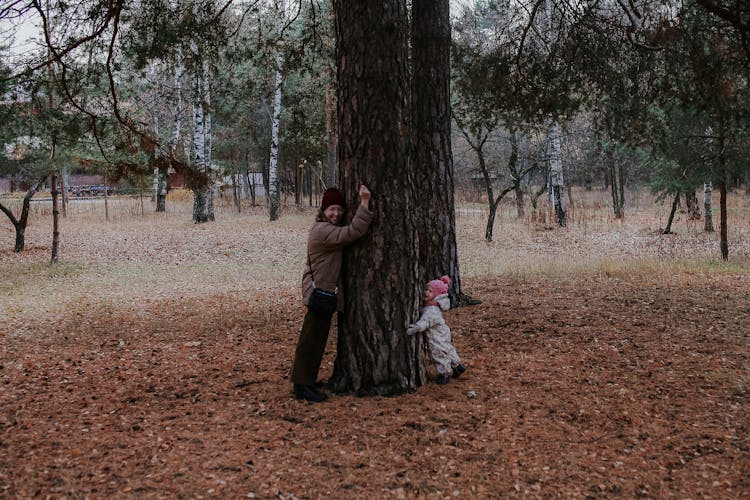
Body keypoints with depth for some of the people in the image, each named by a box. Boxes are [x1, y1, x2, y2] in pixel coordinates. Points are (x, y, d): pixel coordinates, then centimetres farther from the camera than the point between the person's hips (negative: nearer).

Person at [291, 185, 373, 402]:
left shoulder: (329, 228, 14)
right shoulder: (322, 230, -21)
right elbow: (353, 232, -31)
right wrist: (365, 203, -31)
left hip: (323, 292, 11)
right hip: (320, 291, -11)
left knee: (316, 338, 18)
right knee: (312, 338, -6)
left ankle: (304, 381, 28)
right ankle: (302, 385, -2)